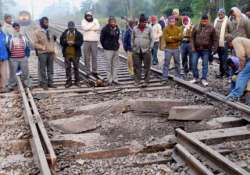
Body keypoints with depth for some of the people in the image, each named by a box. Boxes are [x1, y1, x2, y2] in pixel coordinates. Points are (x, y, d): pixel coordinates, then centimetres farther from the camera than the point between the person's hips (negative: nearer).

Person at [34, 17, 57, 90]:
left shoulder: (49, 31, 15)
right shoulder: (37, 32, -2)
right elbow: (35, 43, -6)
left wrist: (53, 48, 11)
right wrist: (43, 48, -18)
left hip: (51, 52, 5)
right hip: (42, 53, -5)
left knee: (50, 69, 9)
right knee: (43, 69, -1)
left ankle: (50, 82, 18)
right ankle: (43, 83, 8)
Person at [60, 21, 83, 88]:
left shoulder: (78, 34, 0)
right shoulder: (64, 34, 6)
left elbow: (80, 42, -10)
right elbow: (61, 42, 0)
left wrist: (73, 43, -24)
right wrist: (66, 42, -18)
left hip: (76, 54, -2)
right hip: (67, 54, 2)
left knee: (76, 68, 6)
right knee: (67, 68, 4)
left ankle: (77, 81, 15)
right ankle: (69, 81, 13)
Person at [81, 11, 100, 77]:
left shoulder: (95, 20, 6)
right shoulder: (84, 21, 4)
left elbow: (98, 28, -11)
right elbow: (85, 28, -16)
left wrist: (89, 28, -12)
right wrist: (93, 24, -9)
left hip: (94, 41, 0)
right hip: (86, 41, 0)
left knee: (94, 57, 1)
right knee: (86, 57, 3)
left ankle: (94, 71, 7)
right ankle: (88, 71, 10)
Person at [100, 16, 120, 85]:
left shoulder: (117, 28, 7)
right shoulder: (105, 29, -9)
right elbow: (102, 39, -3)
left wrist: (117, 45, 12)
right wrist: (105, 46, 0)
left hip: (116, 49, 5)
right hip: (108, 50, -5)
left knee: (115, 65, 8)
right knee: (109, 65, -1)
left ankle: (115, 79, 15)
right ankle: (109, 80, 5)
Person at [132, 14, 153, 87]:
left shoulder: (149, 29, 0)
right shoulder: (135, 29, 6)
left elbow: (152, 39, 1)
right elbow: (132, 39, 12)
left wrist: (150, 48, -6)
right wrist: (133, 48, 6)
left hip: (146, 51, -2)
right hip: (136, 51, 2)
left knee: (147, 67, 0)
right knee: (137, 66, 5)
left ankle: (146, 81, 7)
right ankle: (137, 81, 15)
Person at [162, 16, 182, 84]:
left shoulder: (178, 29, 4)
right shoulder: (166, 29, -3)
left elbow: (180, 37, -11)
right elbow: (166, 38, -17)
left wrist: (172, 37, -19)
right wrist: (176, 38, -13)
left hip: (176, 49, 2)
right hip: (168, 49, -2)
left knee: (177, 63, 11)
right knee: (166, 64, -2)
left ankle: (178, 77, 22)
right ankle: (165, 78, 1)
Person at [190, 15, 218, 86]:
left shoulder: (211, 28, -1)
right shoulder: (196, 27, 3)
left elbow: (215, 39, 1)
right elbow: (192, 37, 6)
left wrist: (214, 49, -7)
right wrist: (192, 47, -3)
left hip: (206, 50, -2)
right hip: (196, 49, 2)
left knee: (205, 64, 2)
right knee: (194, 64, 3)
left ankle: (204, 79, 9)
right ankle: (195, 78, 16)